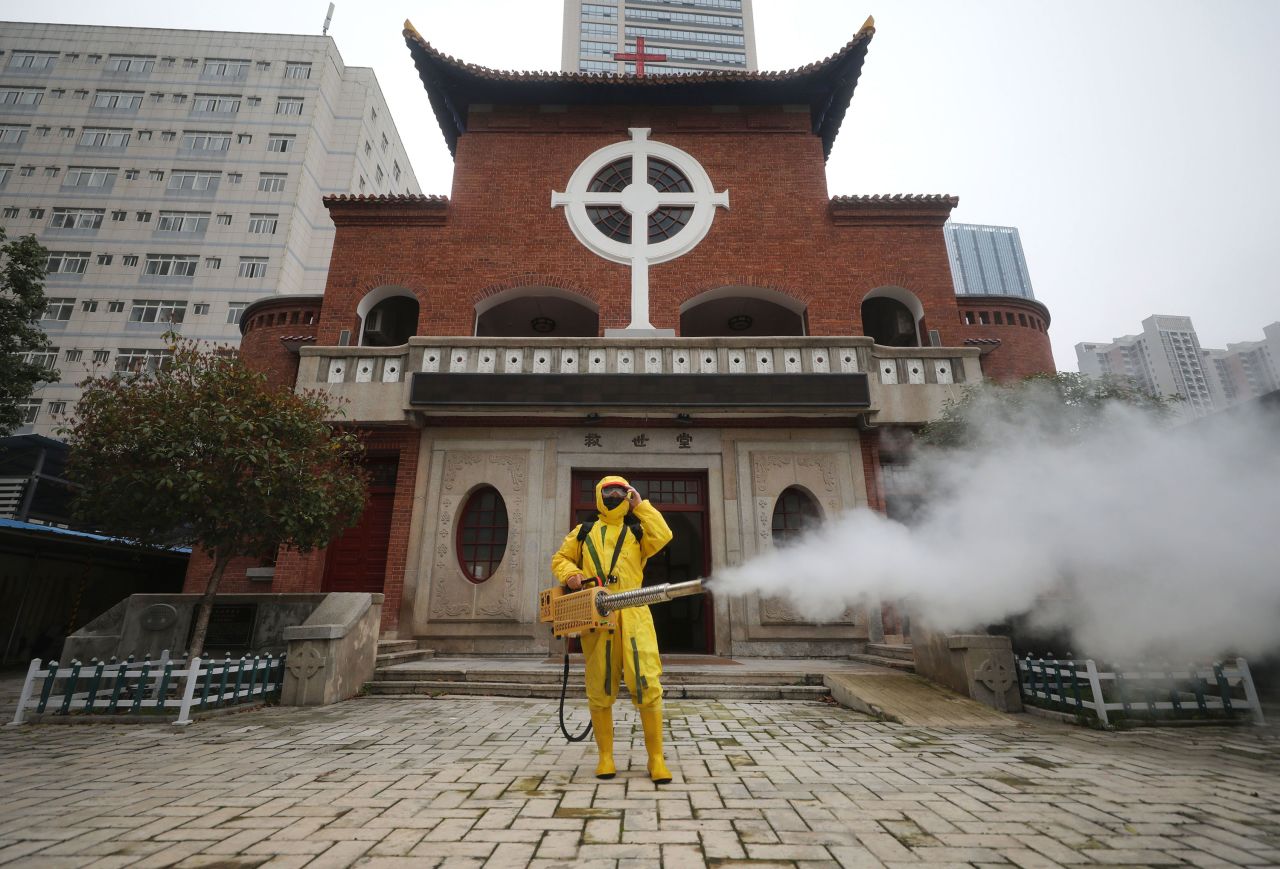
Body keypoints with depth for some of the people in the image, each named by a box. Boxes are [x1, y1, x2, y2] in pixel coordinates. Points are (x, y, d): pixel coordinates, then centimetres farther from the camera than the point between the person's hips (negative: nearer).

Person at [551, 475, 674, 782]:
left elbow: (663, 537, -2)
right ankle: (605, 755, 19)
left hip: (633, 616, -1)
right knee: (600, 690, 5)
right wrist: (570, 573, -2)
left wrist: (641, 506, 5)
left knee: (647, 685, -9)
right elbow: (560, 559, 20)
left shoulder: (636, 531, 17)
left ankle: (656, 758, 2)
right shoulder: (583, 532, 21)